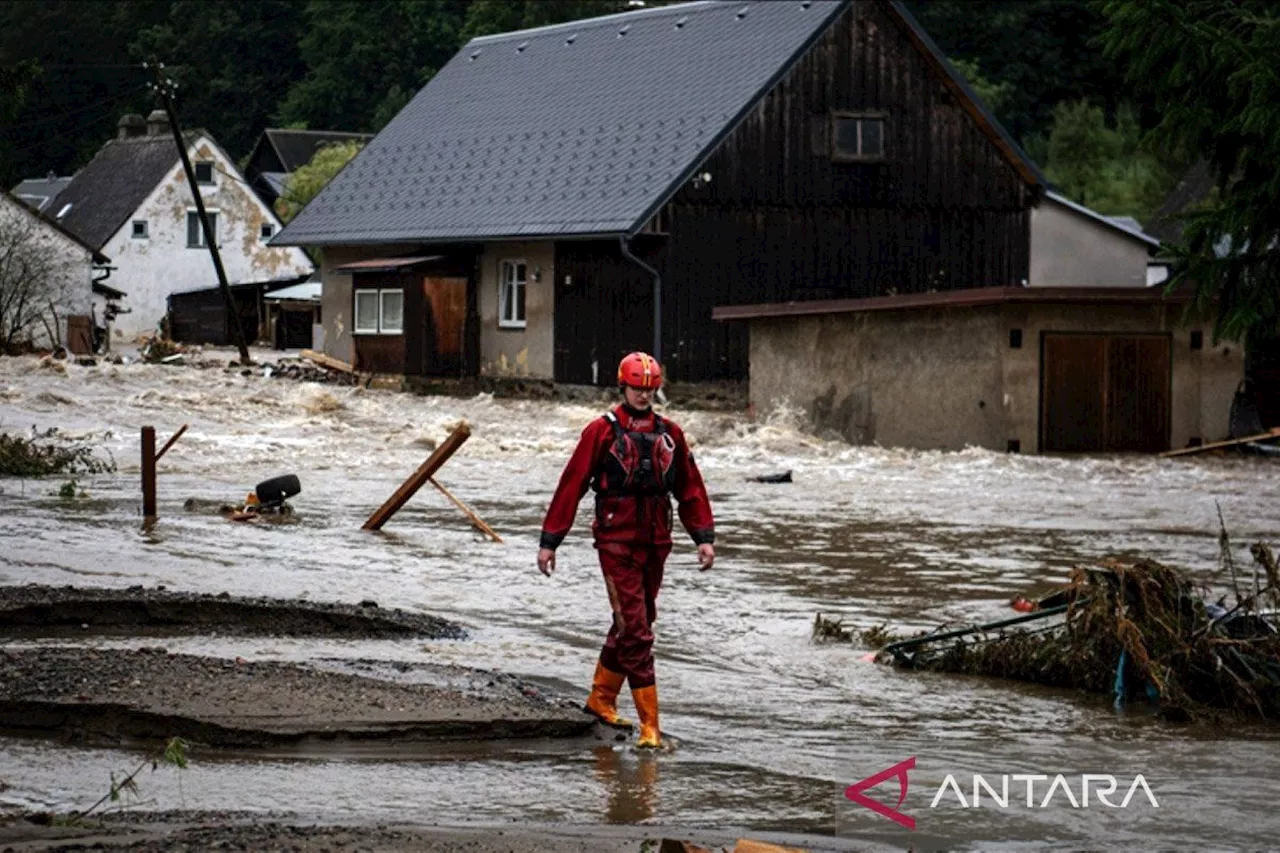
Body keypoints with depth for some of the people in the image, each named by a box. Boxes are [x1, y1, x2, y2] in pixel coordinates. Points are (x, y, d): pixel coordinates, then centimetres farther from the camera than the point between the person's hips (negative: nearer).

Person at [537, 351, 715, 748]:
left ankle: (601, 698, 36)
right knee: (635, 631, -9)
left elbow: (690, 488, 13)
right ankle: (649, 724, -9)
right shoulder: (602, 432, -5)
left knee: (634, 623, 17)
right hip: (616, 542, -5)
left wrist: (704, 536, 5)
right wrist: (549, 541, -4)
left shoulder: (670, 433, 8)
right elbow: (571, 486, -3)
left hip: (655, 543, 5)